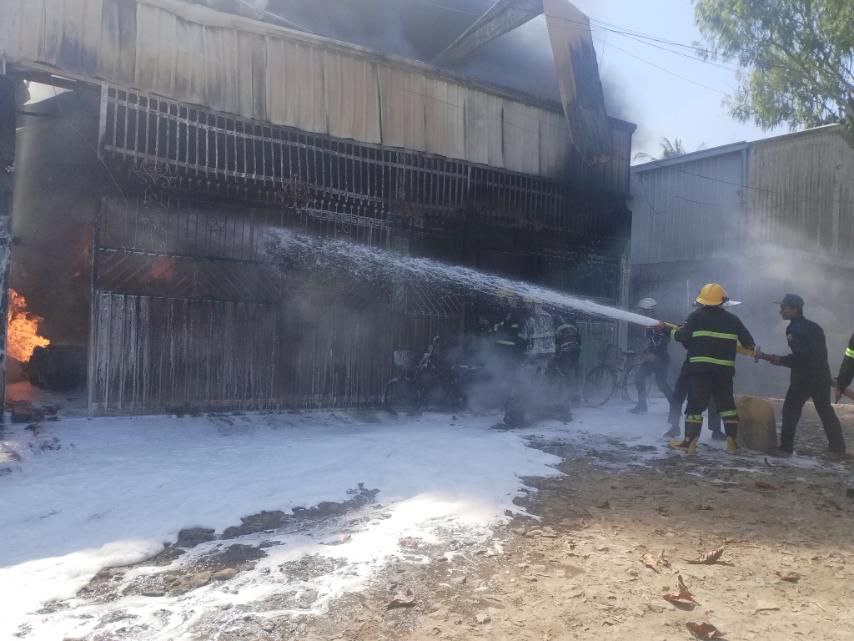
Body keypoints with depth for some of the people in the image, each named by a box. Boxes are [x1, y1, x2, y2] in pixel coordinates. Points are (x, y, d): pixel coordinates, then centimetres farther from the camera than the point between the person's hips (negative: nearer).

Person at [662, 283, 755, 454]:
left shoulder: (696, 316, -2)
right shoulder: (733, 319, 9)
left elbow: (682, 336, -10)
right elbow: (749, 342, 12)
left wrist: (673, 331, 11)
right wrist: (752, 348, 33)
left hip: (700, 367, -3)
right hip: (725, 368, 3)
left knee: (695, 403, 0)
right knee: (727, 403, 16)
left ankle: (690, 441, -1)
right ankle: (732, 441, 16)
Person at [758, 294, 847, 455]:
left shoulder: (795, 329, -15)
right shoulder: (814, 327, 14)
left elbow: (800, 356, -22)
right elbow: (820, 351, 17)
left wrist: (777, 359, -20)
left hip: (804, 377, -8)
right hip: (822, 375, 8)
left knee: (791, 409, 0)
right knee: (825, 410, 16)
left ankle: (786, 445, -2)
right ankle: (838, 446, 20)